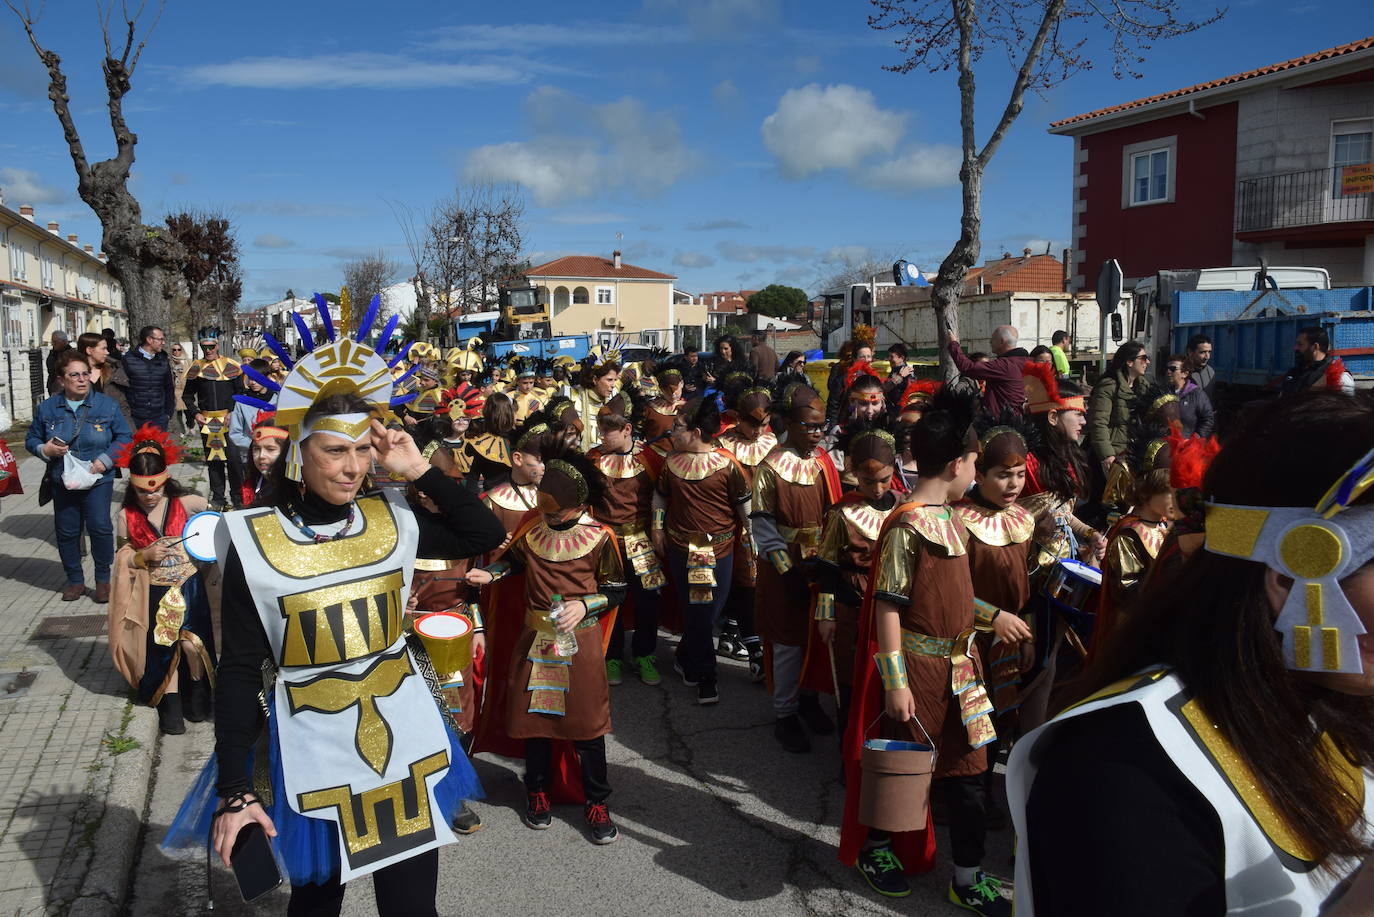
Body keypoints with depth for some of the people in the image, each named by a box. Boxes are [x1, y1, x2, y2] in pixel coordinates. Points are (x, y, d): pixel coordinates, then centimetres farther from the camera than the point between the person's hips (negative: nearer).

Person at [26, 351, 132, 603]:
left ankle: (103, 579, 6)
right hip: (62, 481, 2)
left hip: (98, 479, -2)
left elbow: (124, 437, 2)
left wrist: (105, 460, -12)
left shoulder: (107, 405, -2)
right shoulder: (47, 408, 2)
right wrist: (45, 449, -11)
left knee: (100, 527, -11)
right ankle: (75, 580, 23)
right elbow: (31, 440, 12)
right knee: (66, 532, 7)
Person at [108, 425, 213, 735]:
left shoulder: (185, 503, -9)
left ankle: (198, 693, 26)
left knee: (195, 640, 2)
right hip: (154, 593, 1)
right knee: (161, 646, 7)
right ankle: (170, 703, 22)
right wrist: (144, 556, -16)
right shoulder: (126, 517, -4)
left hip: (189, 587, -1)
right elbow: (122, 559, 4)